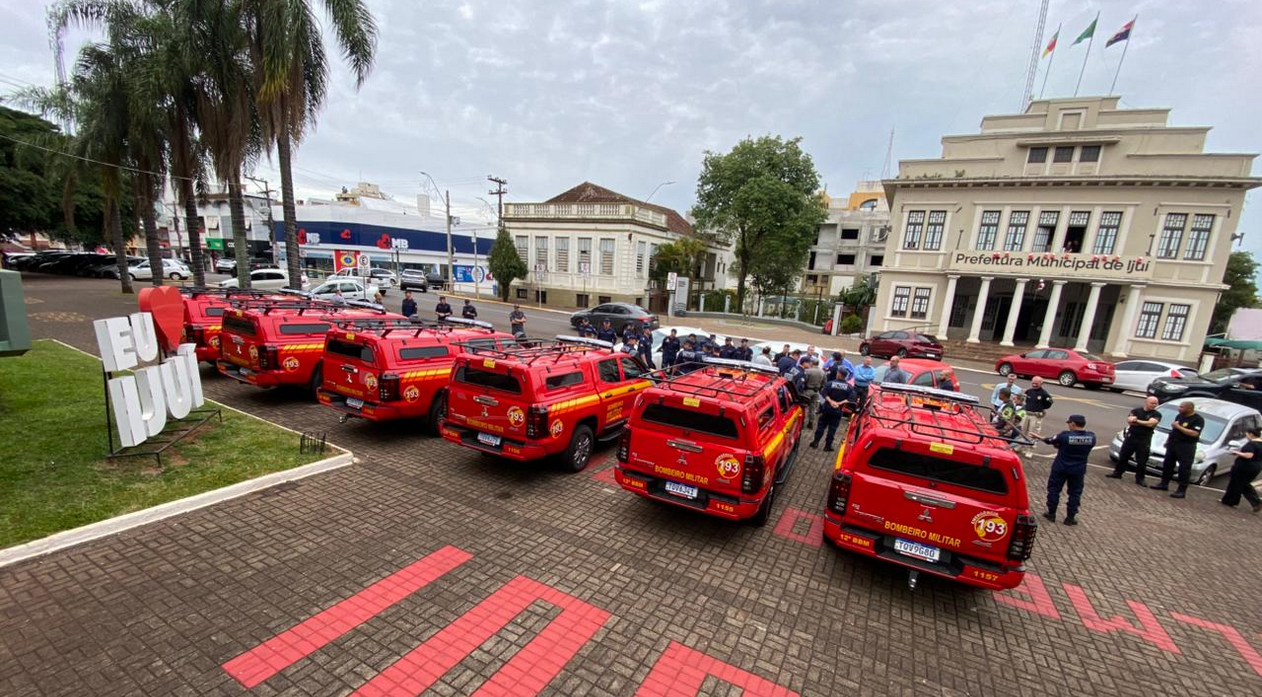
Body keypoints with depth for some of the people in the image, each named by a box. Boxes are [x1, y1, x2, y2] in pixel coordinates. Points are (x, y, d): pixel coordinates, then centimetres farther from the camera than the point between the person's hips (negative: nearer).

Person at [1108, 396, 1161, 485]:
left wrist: (1136, 420, -8)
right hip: (1131, 437, 2)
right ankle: (1117, 473, 19)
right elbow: (1129, 421, -9)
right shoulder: (1136, 410, 3)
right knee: (1123, 456, 8)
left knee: (1142, 461, 2)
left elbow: (1150, 424, -16)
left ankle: (1139, 479, 13)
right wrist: (1144, 423, -15)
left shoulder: (1157, 414, 0)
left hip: (1144, 440, -1)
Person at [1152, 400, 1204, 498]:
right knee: (1167, 464, 12)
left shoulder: (1198, 419, -11)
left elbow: (1194, 433, -22)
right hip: (1172, 443, 8)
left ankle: (1182, 490, -2)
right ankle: (1164, 484, 23)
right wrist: (1167, 440, 21)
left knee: (1184, 468, -5)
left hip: (1186, 447, -7)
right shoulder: (1179, 416, 11)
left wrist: (1179, 427, -19)